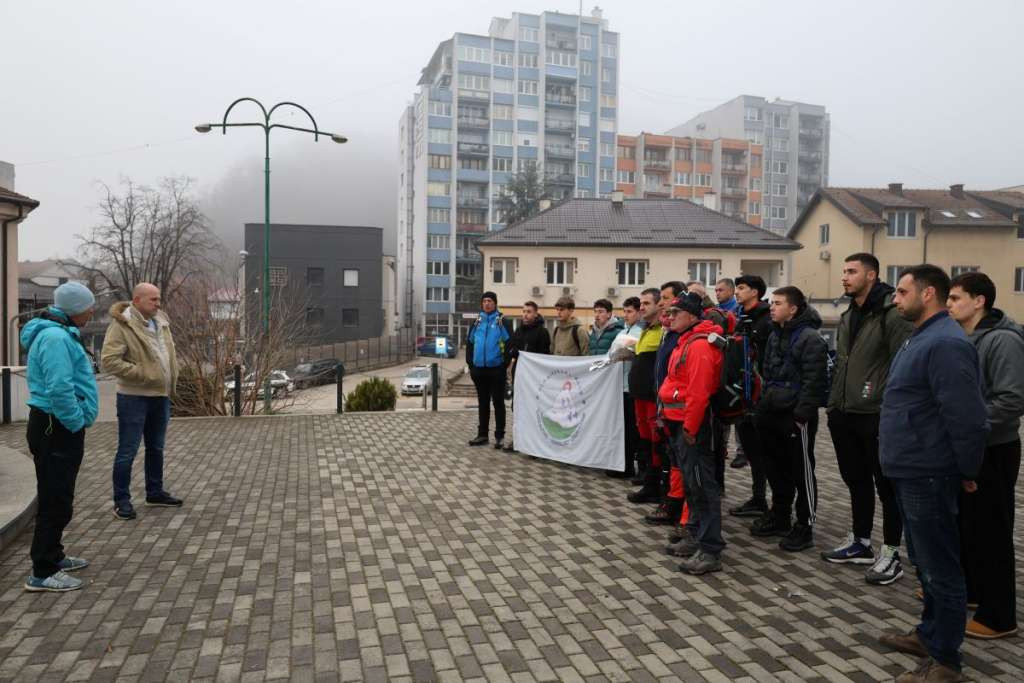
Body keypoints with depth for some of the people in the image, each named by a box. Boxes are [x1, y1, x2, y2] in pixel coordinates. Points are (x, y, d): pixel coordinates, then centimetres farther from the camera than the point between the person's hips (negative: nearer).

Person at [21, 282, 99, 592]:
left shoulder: (59, 334, 14)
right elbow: (59, 390, -29)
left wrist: (77, 421, 15)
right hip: (56, 429, -11)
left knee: (56, 497, 20)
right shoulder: (56, 337, -20)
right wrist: (77, 422, -17)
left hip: (59, 427, 11)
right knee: (56, 501, -4)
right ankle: (42, 574, 3)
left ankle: (52, 557, 34)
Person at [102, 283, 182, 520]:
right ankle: (121, 500, 10)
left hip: (160, 395, 8)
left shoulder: (160, 322, 10)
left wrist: (172, 381, 11)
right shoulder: (121, 325, -14)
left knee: (156, 448, 17)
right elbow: (109, 360, -21)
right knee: (127, 451, 0)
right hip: (134, 397, -8)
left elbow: (169, 353, 21)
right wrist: (141, 373, -21)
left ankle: (155, 492, 30)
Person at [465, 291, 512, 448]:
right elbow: (469, 343, 13)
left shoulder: (502, 321, -4)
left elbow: (510, 343, -8)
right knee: (482, 402, 12)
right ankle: (482, 434, 20)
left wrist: (505, 362, -11)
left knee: (498, 402, 2)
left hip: (496, 369, -5)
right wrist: (470, 362, 5)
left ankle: (500, 435, 7)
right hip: (479, 369, 5)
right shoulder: (477, 322, 10)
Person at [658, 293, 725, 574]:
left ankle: (710, 551, -3)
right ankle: (695, 537, 28)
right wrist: (668, 415, 18)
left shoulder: (700, 345, -16)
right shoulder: (685, 342, 16)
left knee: (702, 484, -7)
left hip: (693, 424, -11)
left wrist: (690, 427, -21)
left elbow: (698, 392, -22)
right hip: (679, 423, 11)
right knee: (691, 482, 17)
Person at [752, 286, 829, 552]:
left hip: (796, 417, -8)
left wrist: (802, 413, -20)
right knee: (776, 468, 16)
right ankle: (779, 517, 30)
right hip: (773, 413, 9)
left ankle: (804, 526, 11)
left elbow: (813, 381, -18)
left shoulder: (810, 338, -13)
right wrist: (763, 405, 14)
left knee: (802, 472, 1)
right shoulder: (775, 336, 15)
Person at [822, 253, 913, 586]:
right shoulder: (848, 316, 14)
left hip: (878, 417, -8)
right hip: (846, 415, 8)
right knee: (857, 481, 18)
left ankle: (890, 555, 14)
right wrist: (834, 404, 16)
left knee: (887, 486, 4)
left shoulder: (892, 314, -13)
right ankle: (859, 543, 31)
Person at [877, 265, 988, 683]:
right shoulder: (921, 338, 14)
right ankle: (930, 634, 36)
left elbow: (967, 416, -24)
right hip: (911, 471, 11)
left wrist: (967, 471, -13)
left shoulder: (945, 343, -21)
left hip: (928, 476, -11)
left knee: (939, 567, 1)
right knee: (925, 562, 21)